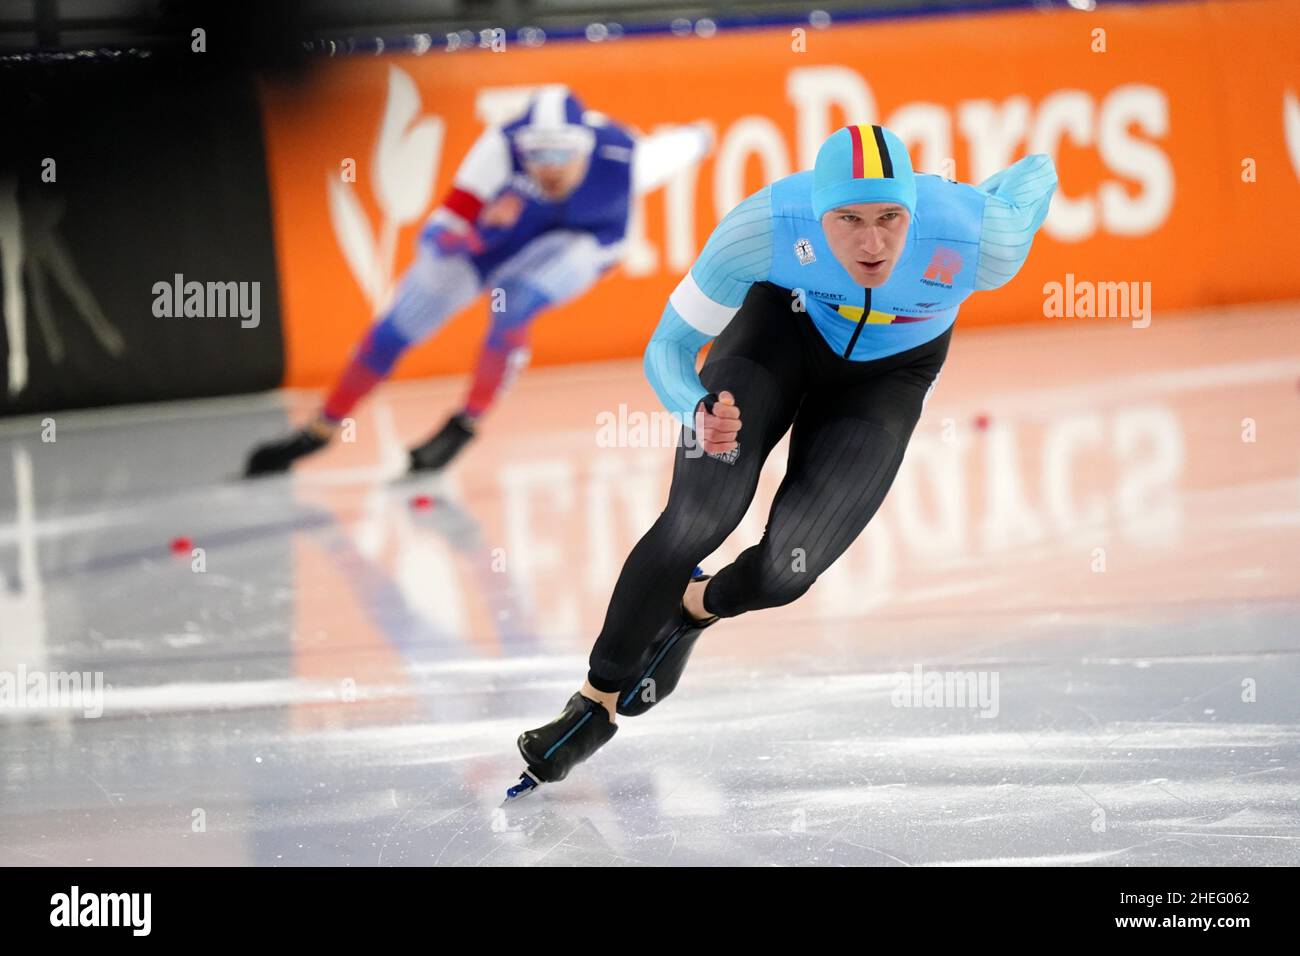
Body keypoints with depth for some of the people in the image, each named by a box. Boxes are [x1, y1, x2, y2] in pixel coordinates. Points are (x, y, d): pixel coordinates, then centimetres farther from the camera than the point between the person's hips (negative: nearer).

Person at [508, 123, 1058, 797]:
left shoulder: (980, 240, -37)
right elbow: (668, 348, -23)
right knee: (696, 521, -20)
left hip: (887, 373, 0)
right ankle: (598, 700, 1)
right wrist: (698, 409, -44)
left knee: (786, 569, -16)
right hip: (783, 321, 0)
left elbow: (1036, 174, -12)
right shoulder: (764, 227, -36)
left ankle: (695, 609, 21)